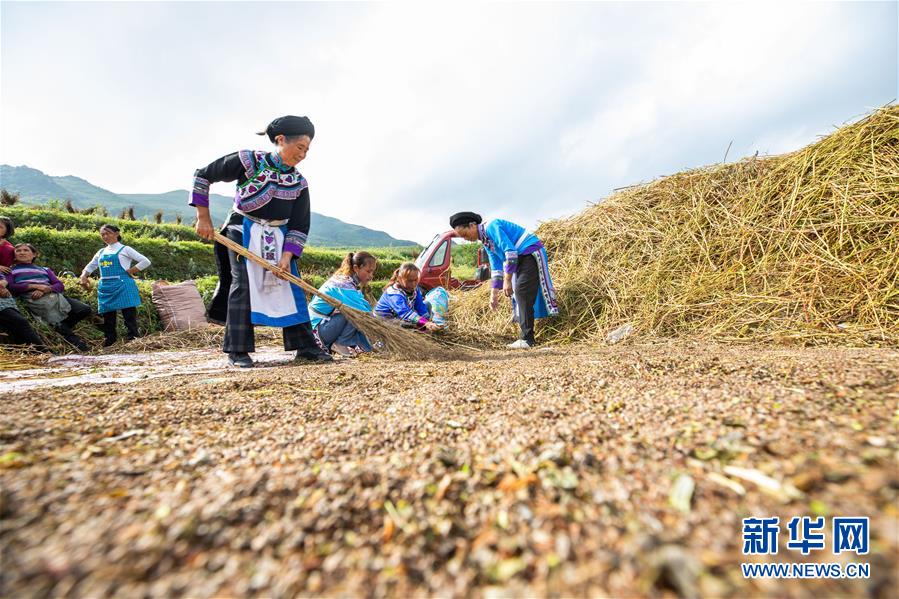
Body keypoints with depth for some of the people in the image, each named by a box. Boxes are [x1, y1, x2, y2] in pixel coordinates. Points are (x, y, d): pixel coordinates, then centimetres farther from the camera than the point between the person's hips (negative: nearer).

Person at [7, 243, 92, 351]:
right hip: (34, 299, -4)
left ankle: (63, 328, -1)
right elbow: (10, 287, 6)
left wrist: (46, 289, -5)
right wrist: (34, 286, -7)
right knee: (57, 322, -26)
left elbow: (60, 285, 17)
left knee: (85, 309, -19)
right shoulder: (10, 270, 26)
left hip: (55, 295, 4)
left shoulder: (44, 269, 33)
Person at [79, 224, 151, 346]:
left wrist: (130, 271, -9)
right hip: (105, 288, 6)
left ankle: (133, 341, -7)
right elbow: (89, 267, 27)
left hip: (123, 287, -6)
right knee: (107, 318, 9)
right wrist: (84, 277, 8)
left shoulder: (124, 249, 4)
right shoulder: (101, 252, 20)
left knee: (129, 317, -7)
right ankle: (108, 344, 16)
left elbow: (146, 262, -5)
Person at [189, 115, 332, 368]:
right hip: (243, 232, -4)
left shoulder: (299, 183, -2)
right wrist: (203, 218, -6)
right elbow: (202, 176, -3)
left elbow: (299, 226, -2)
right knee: (243, 284, -11)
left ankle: (305, 346, 4)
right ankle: (238, 349, -1)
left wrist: (287, 256, -15)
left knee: (291, 286, -1)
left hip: (279, 236, 4)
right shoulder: (247, 161, -11)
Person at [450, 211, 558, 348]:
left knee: (522, 292, -17)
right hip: (518, 259, 10)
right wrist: (494, 293, 12)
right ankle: (526, 337, 6)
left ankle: (527, 339, -16)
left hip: (531, 253, -10)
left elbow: (510, 251, -24)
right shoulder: (485, 241, 11)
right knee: (518, 293, 5)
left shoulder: (492, 227, -17)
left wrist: (507, 280, -24)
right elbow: (496, 267, 15)